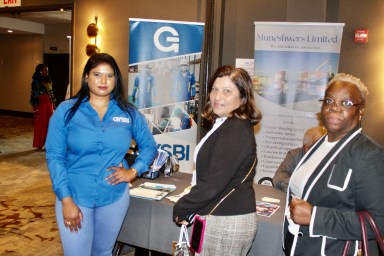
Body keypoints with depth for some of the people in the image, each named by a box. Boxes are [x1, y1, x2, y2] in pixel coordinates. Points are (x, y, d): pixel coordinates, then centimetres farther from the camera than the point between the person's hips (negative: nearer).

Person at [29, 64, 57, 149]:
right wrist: (35, 107, -13)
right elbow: (33, 94, -7)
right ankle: (39, 144, 11)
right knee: (40, 124, 1)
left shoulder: (49, 81, 13)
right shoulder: (36, 81, -4)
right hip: (40, 104, -5)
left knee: (49, 124, 6)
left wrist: (54, 104, 13)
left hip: (49, 104, 5)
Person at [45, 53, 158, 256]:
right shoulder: (66, 110, -6)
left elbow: (149, 146, 10)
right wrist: (66, 200, -13)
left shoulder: (129, 113, 0)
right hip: (75, 197, -2)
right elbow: (54, 156, -8)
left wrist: (133, 171, -6)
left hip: (115, 197, 3)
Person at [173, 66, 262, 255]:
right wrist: (189, 208, 8)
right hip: (222, 218, 9)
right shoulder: (225, 126, 12)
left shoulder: (235, 132, -20)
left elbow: (213, 183, -24)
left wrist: (181, 209, -11)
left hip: (227, 223, -9)